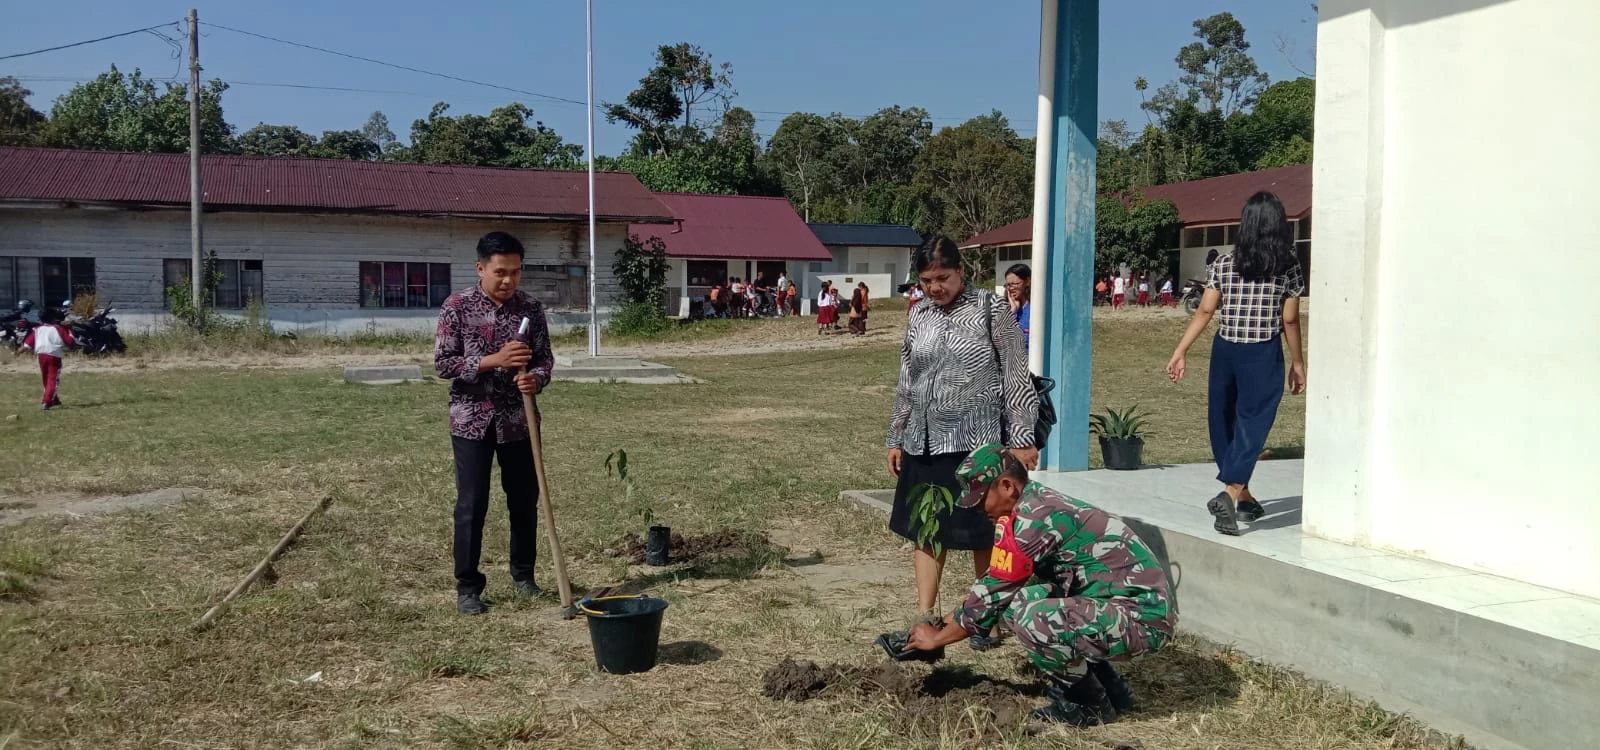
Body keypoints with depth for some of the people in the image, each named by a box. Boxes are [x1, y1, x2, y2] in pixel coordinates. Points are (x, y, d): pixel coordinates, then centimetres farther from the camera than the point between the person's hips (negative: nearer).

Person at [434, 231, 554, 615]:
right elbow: (443, 363, -10)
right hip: (471, 420, -3)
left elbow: (545, 359, 4)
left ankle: (523, 574, 29)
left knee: (525, 501, 10)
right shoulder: (457, 306, -7)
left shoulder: (531, 308, 1)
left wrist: (535, 378, -19)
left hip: (518, 420, 3)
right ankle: (467, 586, 11)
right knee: (471, 505, -1)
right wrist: (493, 360, -22)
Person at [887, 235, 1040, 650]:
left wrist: (1021, 438, -10)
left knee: (982, 534, 5)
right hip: (925, 441, 5)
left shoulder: (990, 310, -5)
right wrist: (895, 439, 15)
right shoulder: (919, 316, 9)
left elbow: (1017, 377, -5)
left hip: (978, 441, -5)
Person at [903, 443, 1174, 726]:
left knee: (1028, 619, -27)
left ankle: (1090, 703, -1)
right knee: (1014, 599, 9)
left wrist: (937, 639, 1)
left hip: (1144, 619, -10)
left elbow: (992, 594, -12)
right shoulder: (1041, 501, 10)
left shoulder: (1030, 519, -19)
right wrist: (951, 618, 21)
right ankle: (1108, 685, 16)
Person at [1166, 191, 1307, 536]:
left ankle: (1244, 497, 26)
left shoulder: (1224, 263, 0)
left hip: (1225, 350, 2)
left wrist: (1180, 352, 0)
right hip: (1263, 354, -2)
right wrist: (1298, 362, 9)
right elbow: (1290, 320, -1)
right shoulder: (1288, 266, -3)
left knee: (1223, 421, 15)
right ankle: (1230, 492, -21)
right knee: (1252, 424, -2)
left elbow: (1205, 311, -4)